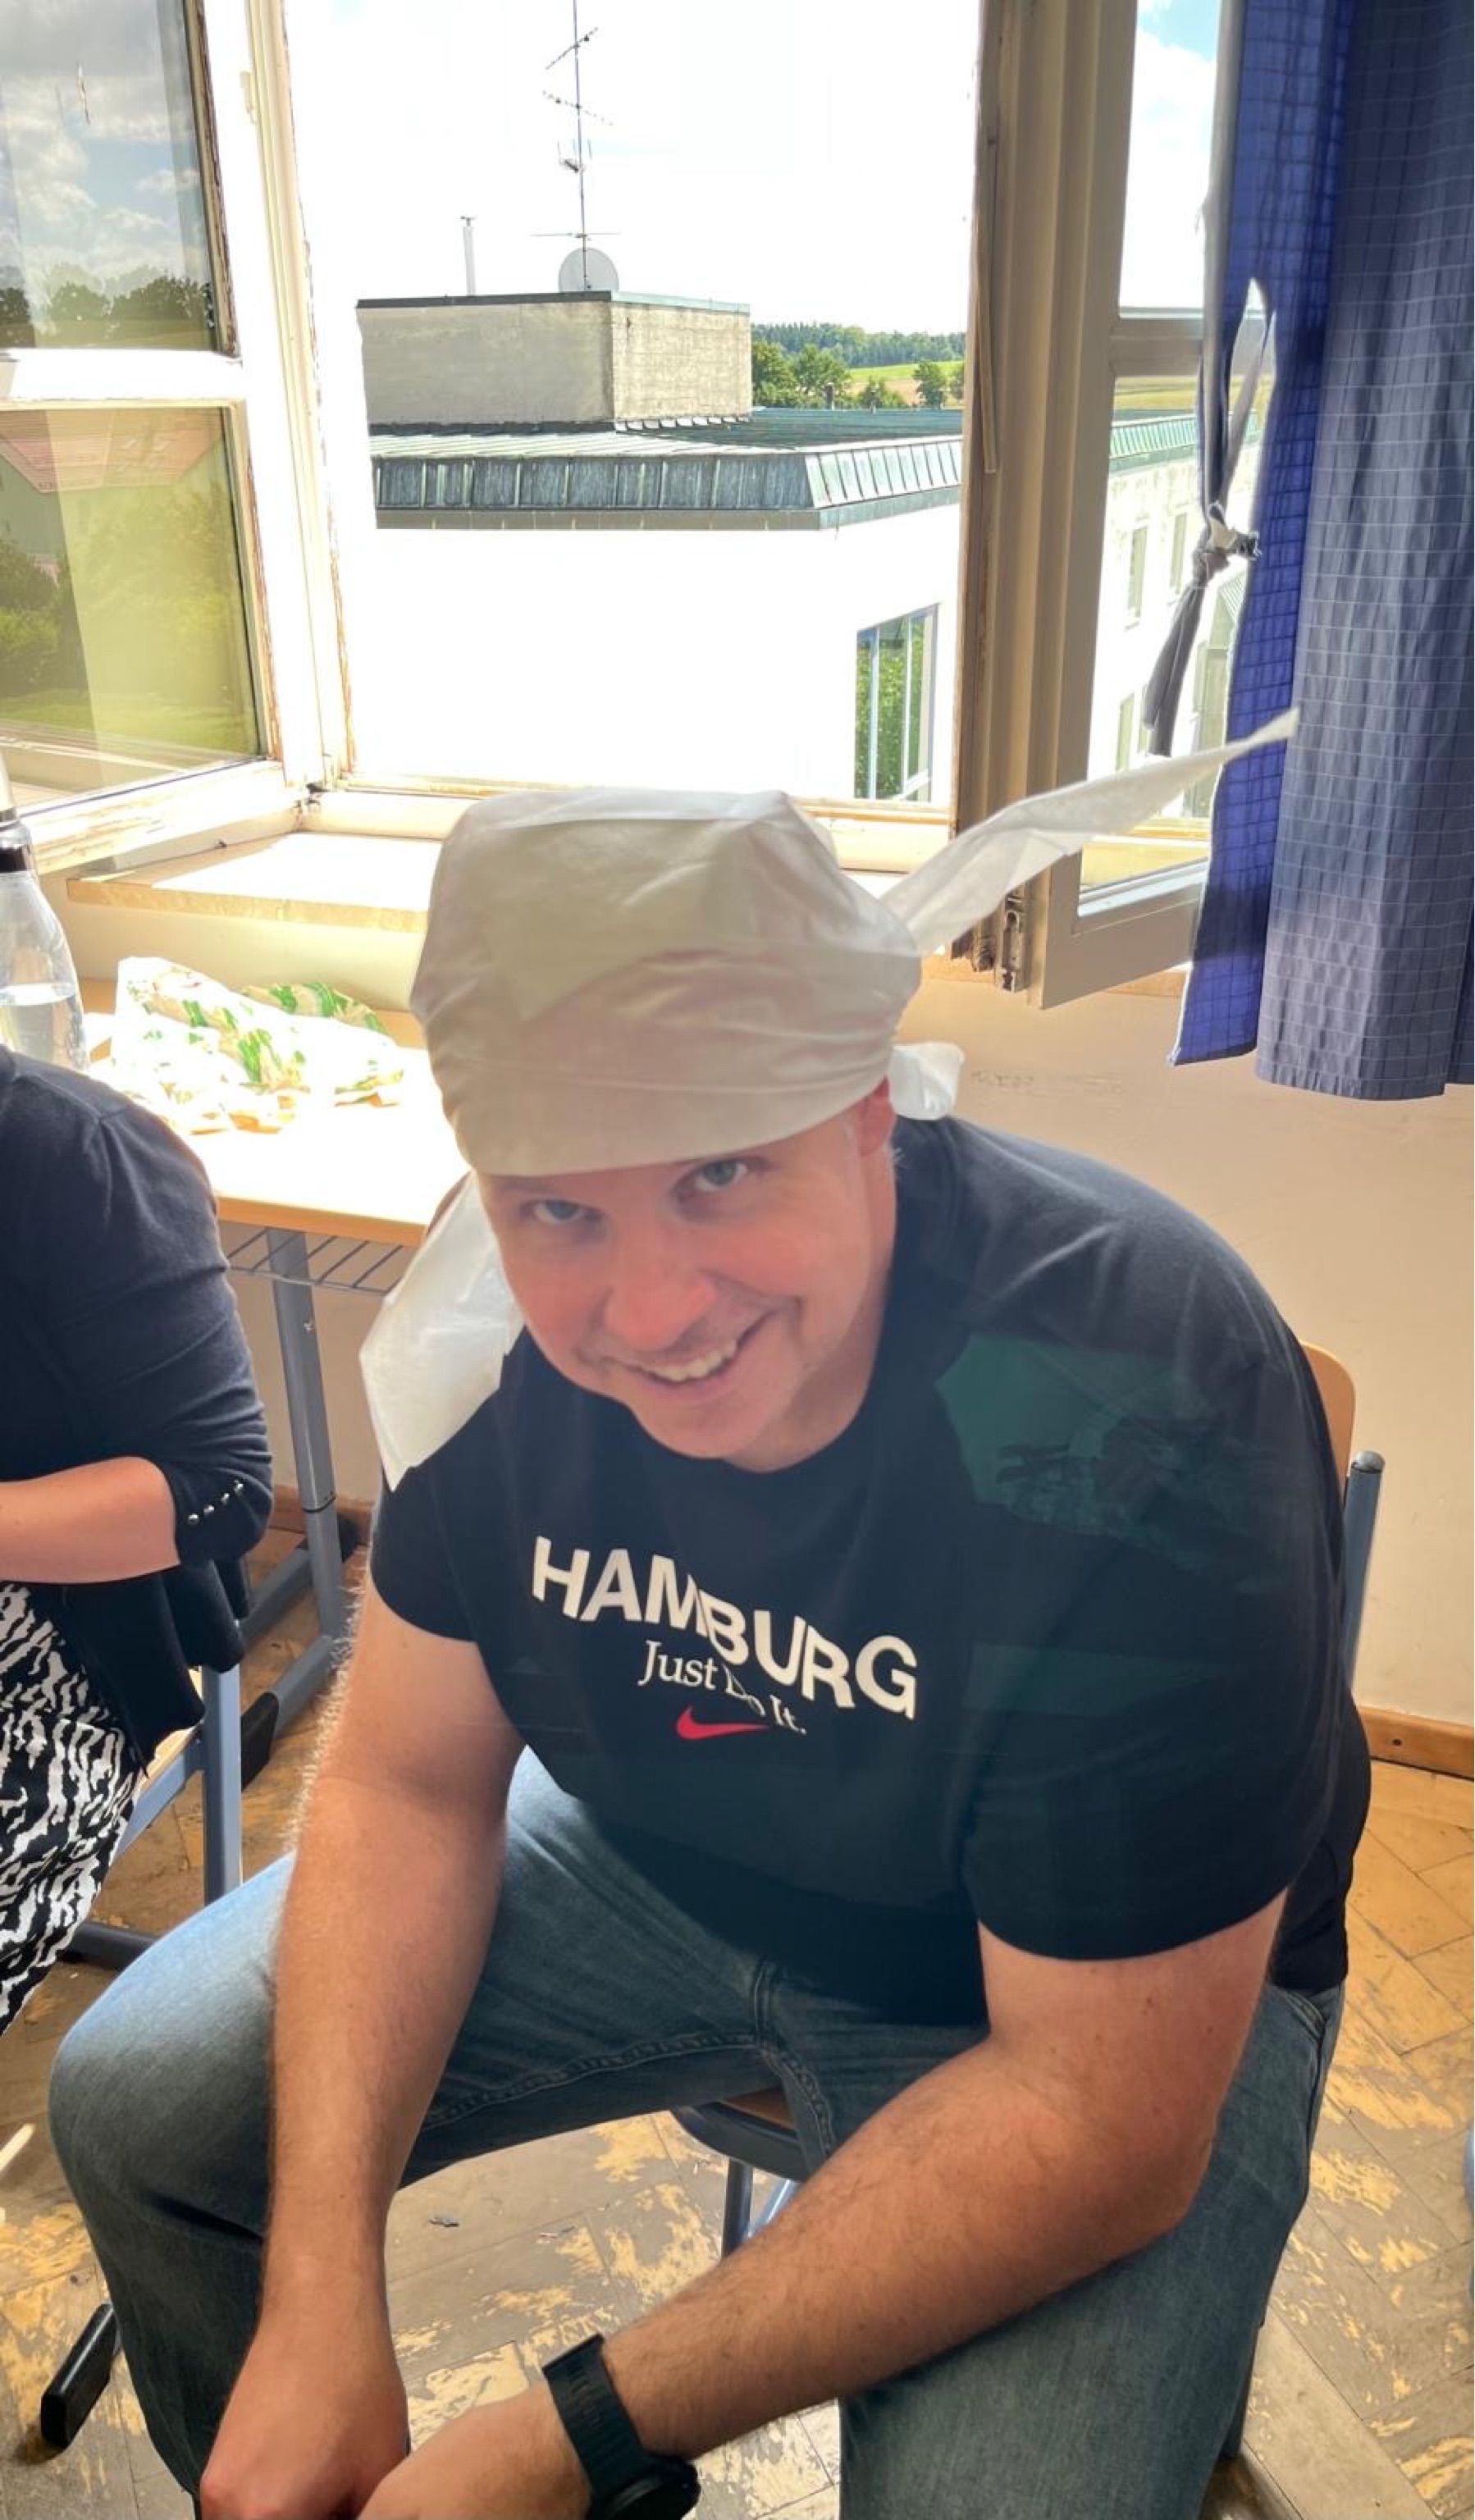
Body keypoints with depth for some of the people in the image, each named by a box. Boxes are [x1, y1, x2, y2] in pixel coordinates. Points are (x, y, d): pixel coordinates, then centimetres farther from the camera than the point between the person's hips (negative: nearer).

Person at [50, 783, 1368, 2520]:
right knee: (135, 2100, 0)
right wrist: (323, 2300, -18)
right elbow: (409, 1787, -8)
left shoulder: (1139, 1446, -35)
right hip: (657, 1860, 4)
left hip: (1121, 1980, -3)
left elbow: (1103, 2118, -29)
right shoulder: (502, 1333, -19)